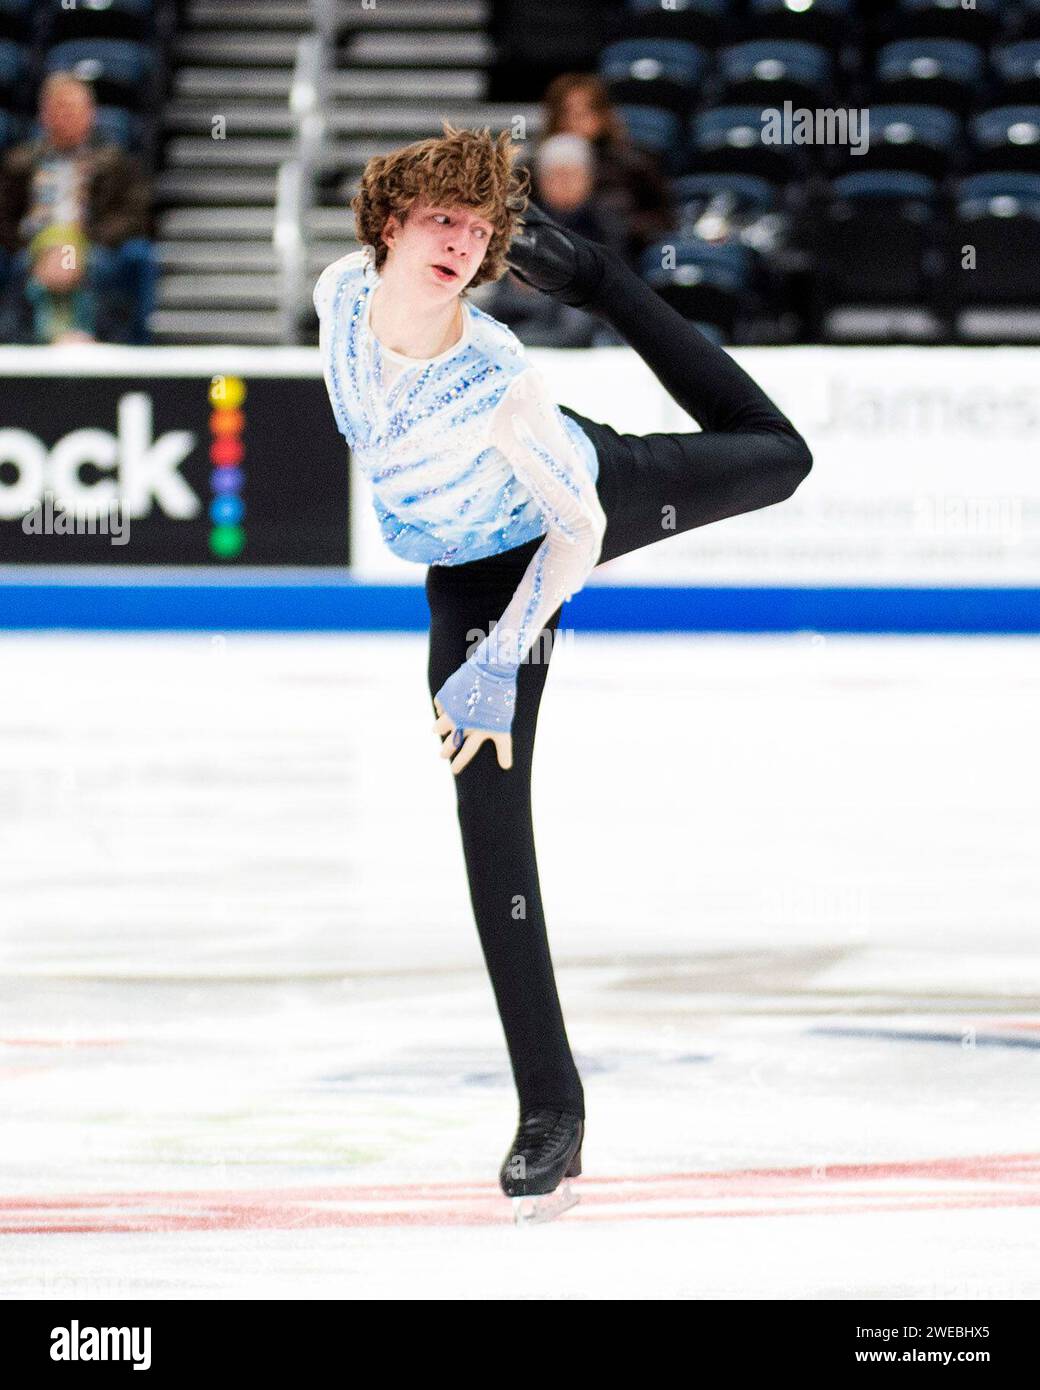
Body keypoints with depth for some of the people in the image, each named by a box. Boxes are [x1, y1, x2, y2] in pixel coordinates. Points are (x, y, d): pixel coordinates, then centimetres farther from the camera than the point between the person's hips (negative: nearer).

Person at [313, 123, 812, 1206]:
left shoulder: (493, 382, -39)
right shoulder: (342, 291, -26)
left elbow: (578, 530, -28)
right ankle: (548, 1108, 3)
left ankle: (580, 268, 39)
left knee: (777, 455, 25)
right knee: (488, 803, -5)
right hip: (477, 573, 3)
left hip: (595, 494, -3)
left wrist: (503, 660, -34)